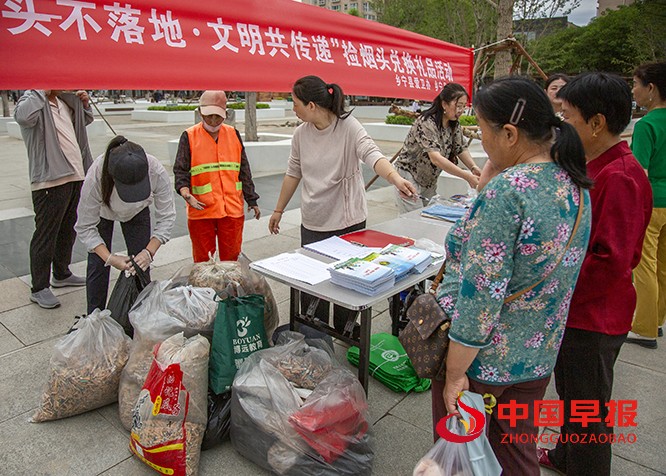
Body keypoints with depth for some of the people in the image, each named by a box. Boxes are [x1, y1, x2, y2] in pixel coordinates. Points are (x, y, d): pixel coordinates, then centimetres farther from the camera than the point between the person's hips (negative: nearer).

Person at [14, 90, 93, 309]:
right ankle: (39, 289, 5)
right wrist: (41, 90, -21)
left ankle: (61, 274, 35)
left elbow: (85, 120, 33)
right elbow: (24, 116, -33)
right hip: (50, 181, -9)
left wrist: (84, 103, 13)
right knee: (45, 235, -3)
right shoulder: (33, 100, -9)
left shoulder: (63, 101, 16)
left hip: (74, 176, 9)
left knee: (67, 230, 19)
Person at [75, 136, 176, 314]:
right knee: (98, 265, -3)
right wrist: (110, 258, -39)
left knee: (141, 264, -4)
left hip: (137, 212, 1)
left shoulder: (157, 172, -40)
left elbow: (167, 217, -27)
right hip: (102, 212, -1)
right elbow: (85, 228, -29)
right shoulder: (96, 177, -42)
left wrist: (149, 251, -37)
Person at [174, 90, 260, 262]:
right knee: (202, 261, 9)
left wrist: (252, 201, 12)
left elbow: (244, 171, 12)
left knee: (231, 258, 10)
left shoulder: (234, 134, 8)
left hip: (232, 209, 2)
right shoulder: (189, 136, 0)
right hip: (201, 210, -2)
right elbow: (180, 171, -1)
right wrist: (185, 192, -21)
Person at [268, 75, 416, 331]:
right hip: (312, 224, 4)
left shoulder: (348, 127, -12)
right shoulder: (301, 134, 2)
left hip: (348, 222, -4)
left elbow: (372, 155, -28)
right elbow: (293, 174, 12)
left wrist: (395, 178, -48)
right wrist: (279, 210, 18)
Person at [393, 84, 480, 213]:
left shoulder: (454, 125, 0)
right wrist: (467, 176, -41)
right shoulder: (426, 123, -26)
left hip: (430, 181, 8)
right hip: (409, 177, -8)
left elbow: (461, 149, 2)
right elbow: (436, 158, -37)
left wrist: (474, 168, -19)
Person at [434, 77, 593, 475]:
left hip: (485, 356, -7)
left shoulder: (506, 190, -27)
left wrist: (455, 374, -18)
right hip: (539, 353, 8)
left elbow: (481, 293, -27)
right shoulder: (574, 183, 0)